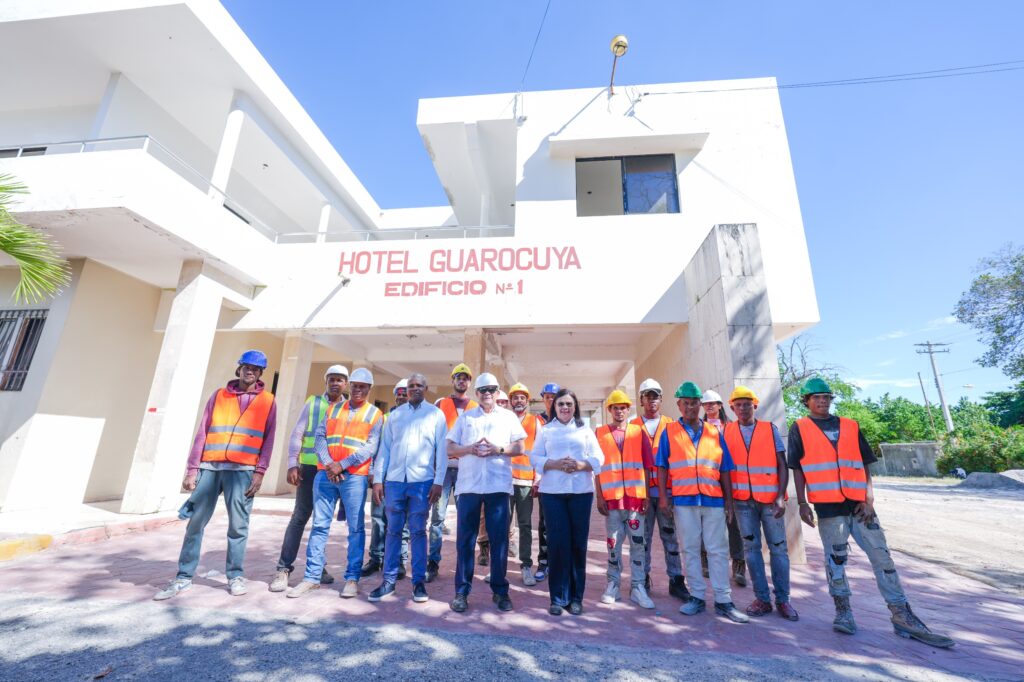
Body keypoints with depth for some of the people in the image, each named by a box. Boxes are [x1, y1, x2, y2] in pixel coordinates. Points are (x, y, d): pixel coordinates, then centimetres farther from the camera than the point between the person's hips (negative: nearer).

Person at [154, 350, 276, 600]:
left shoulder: (267, 401, 6)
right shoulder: (219, 396, 10)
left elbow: (268, 439, 2)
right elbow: (202, 434, 8)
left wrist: (260, 472, -5)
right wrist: (192, 469, 2)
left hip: (242, 470, -2)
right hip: (210, 467, 2)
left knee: (238, 526, 4)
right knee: (195, 522, 6)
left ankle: (235, 576, 18)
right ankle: (184, 577, 22)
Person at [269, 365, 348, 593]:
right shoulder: (312, 403, 4)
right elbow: (297, 435, 1)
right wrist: (292, 464, -9)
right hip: (310, 468, -1)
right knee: (300, 517, 0)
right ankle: (284, 568, 11)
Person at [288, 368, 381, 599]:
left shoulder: (375, 414, 2)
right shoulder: (334, 409, 14)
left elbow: (371, 448, -8)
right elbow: (320, 438, 6)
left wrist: (342, 465, -14)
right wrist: (328, 463, -10)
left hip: (354, 476, -3)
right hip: (325, 473, 4)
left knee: (355, 528, 2)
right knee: (319, 525, 8)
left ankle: (352, 578, 13)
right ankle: (312, 576, 19)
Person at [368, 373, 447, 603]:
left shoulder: (436, 414, 4)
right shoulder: (395, 414, 11)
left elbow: (441, 450, 0)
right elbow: (385, 448, 10)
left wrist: (438, 482, -5)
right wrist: (377, 479, 4)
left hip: (421, 481, -2)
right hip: (394, 480, 2)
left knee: (418, 531, 5)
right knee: (393, 530, 10)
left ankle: (419, 581, 17)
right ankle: (389, 580, 22)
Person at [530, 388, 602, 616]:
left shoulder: (585, 430, 10)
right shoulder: (545, 430, 8)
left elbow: (598, 457, 4)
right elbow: (535, 458, 2)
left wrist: (581, 465, -14)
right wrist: (555, 464, -15)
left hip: (581, 492, 1)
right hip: (552, 492, -1)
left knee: (578, 542, 5)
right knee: (558, 542, 0)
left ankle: (576, 597, 20)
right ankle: (558, 597, 14)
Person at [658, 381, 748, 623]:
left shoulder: (714, 433, 8)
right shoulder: (670, 432, 3)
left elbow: (724, 470, 10)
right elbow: (662, 467, 2)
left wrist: (728, 500, 7)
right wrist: (663, 495, -5)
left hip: (714, 500, 1)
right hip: (683, 501, -1)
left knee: (718, 550, 7)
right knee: (690, 550, 8)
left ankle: (723, 600, 18)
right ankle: (697, 597, 21)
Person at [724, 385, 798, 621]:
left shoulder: (770, 429, 2)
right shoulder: (727, 431, 4)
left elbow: (782, 465, 1)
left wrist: (780, 496, -8)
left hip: (770, 498, 0)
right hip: (743, 500, 1)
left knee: (778, 548, 6)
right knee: (751, 548, 7)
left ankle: (782, 599, 21)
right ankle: (762, 599, 18)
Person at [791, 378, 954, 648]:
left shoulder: (850, 426, 11)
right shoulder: (800, 429, 1)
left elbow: (864, 465, 9)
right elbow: (797, 469, -1)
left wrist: (869, 499, -2)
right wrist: (802, 503, -6)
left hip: (859, 504, 3)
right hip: (828, 505, -3)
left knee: (882, 557, 7)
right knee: (835, 559, 6)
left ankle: (903, 617, 19)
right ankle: (843, 612, 21)